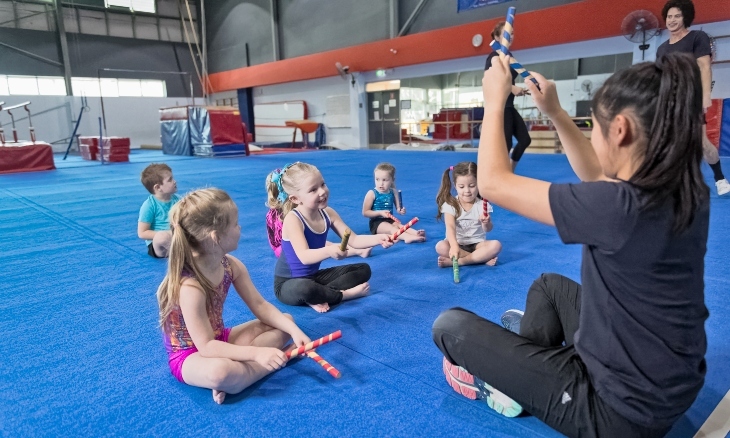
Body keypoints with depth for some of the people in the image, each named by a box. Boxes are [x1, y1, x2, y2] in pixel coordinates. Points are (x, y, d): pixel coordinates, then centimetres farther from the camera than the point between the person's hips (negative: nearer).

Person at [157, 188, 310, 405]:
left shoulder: (231, 265, -8)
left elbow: (260, 305, -4)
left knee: (286, 321, 2)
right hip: (189, 356, -8)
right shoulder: (189, 287, -31)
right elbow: (206, 347, -29)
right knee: (220, 372, -43)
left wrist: (294, 330, -16)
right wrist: (256, 353, -35)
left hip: (219, 339, 9)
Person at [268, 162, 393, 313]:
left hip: (314, 276, 8)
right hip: (288, 284, -7)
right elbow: (304, 257, -37)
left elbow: (353, 239, -5)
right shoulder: (293, 219, -25)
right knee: (304, 288, -44)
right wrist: (328, 251, -57)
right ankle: (344, 294, -14)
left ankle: (318, 296, -15)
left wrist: (378, 238, -24)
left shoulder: (328, 213, -5)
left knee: (363, 269, 4)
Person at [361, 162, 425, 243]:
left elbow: (398, 207, 10)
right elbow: (365, 212, -8)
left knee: (400, 225, -23)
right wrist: (380, 212, -19)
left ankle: (416, 233, -49)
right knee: (390, 228, -30)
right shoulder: (372, 194, -10)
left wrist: (400, 210, -15)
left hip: (390, 220, 5)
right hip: (376, 222, -5)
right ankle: (407, 237, -56)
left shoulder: (393, 192, 3)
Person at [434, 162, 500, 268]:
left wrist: (486, 223, -37)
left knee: (496, 245, -27)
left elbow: (488, 229, -11)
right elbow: (450, 227, -24)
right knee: (441, 247, -32)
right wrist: (454, 246, -42)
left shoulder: (482, 204, -4)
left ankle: (458, 261, -30)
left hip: (477, 243, 1)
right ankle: (481, 258, -26)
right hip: (457, 243, -1)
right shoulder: (450, 205, -9)